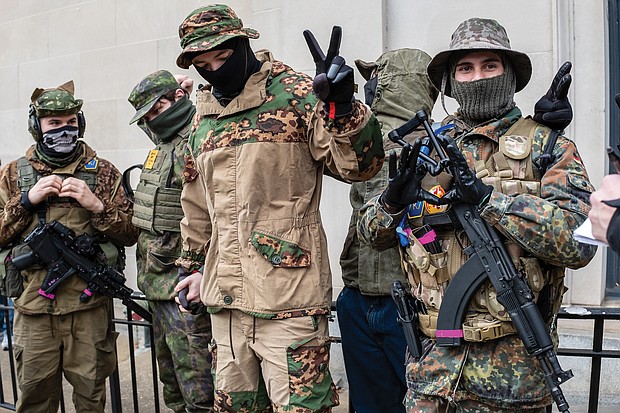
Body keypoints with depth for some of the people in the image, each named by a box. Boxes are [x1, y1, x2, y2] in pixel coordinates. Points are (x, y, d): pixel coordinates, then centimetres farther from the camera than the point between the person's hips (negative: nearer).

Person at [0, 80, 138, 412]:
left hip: (90, 306, -1)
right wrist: (27, 200, -9)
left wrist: (97, 206, -12)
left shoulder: (103, 172, 6)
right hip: (33, 307, 1)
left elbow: (130, 234, 5)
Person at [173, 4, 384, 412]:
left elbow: (360, 165, -12)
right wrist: (194, 265, 26)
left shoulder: (295, 94, -5)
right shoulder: (202, 120, 15)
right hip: (225, 301, 7)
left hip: (288, 300, -6)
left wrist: (341, 106, -28)